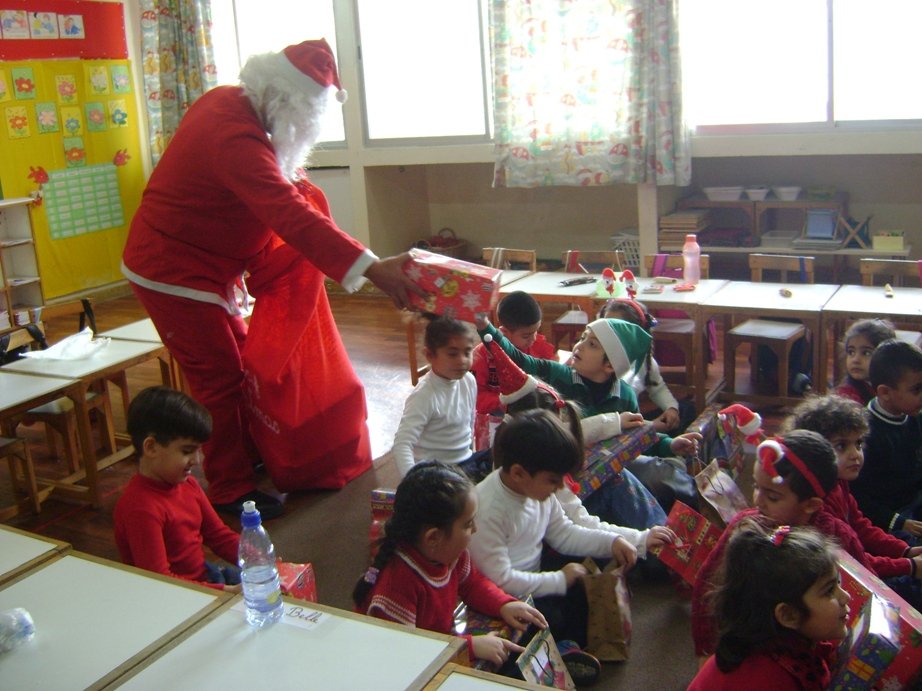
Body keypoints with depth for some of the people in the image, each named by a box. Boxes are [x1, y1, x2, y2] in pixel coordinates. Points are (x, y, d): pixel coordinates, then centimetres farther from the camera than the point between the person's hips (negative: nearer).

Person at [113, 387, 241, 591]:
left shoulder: (186, 484, 5)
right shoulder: (140, 507, -24)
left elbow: (219, 535, 13)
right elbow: (158, 582, -26)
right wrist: (225, 592, -30)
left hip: (205, 575, 9)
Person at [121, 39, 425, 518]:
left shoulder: (229, 102, 0)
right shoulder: (235, 137, -31)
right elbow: (291, 217, -43)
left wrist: (290, 177, -6)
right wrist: (371, 268, -48)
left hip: (200, 267, 10)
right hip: (173, 275, -10)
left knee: (240, 358, 18)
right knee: (219, 379, -2)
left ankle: (252, 456, 33)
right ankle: (230, 491, 11)